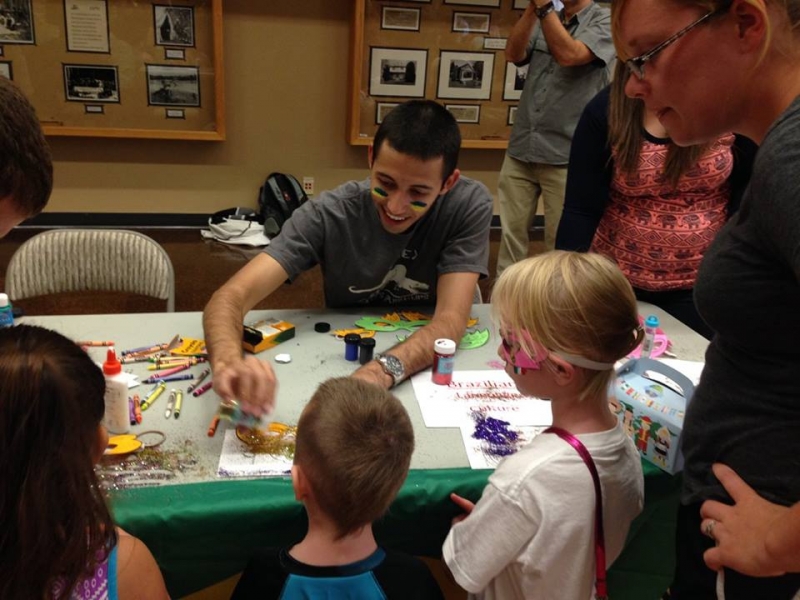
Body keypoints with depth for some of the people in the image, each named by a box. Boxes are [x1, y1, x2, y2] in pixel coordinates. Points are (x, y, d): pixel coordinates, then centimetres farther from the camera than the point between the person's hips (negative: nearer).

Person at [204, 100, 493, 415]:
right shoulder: (328, 215, -18)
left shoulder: (469, 205, -17)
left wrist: (382, 371, -42)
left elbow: (451, 318, -23)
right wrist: (229, 363, -45)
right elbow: (232, 295, -24)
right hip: (343, 362, 0)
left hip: (432, 369, 0)